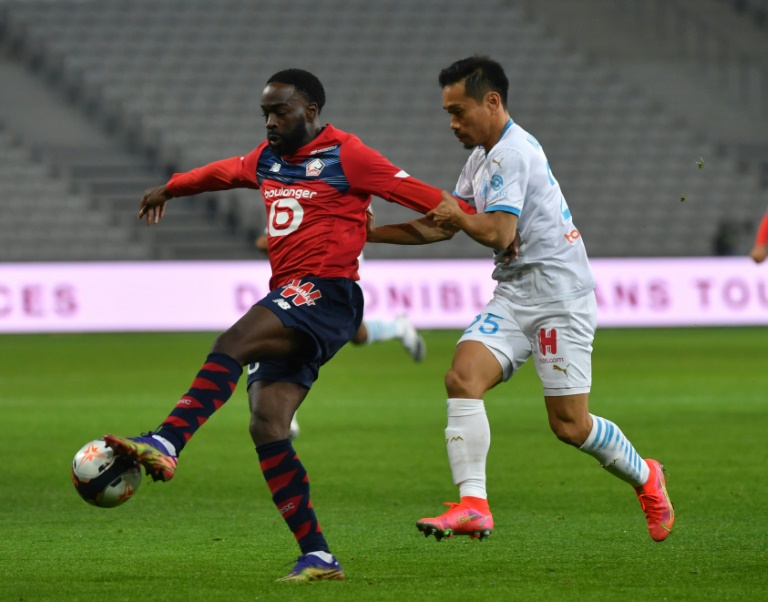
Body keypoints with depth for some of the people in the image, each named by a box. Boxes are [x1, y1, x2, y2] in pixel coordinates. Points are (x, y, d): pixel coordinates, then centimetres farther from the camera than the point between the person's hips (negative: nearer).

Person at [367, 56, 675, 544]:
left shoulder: (513, 152, -15)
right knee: (463, 376, -14)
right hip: (514, 296, 9)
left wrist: (457, 215, -7)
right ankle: (473, 506, -19)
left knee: (569, 424, -4)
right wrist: (371, 232, 15)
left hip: (558, 293, -9)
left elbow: (497, 232, -22)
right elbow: (441, 225, 22)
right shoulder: (483, 158, 16)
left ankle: (645, 478, 24)